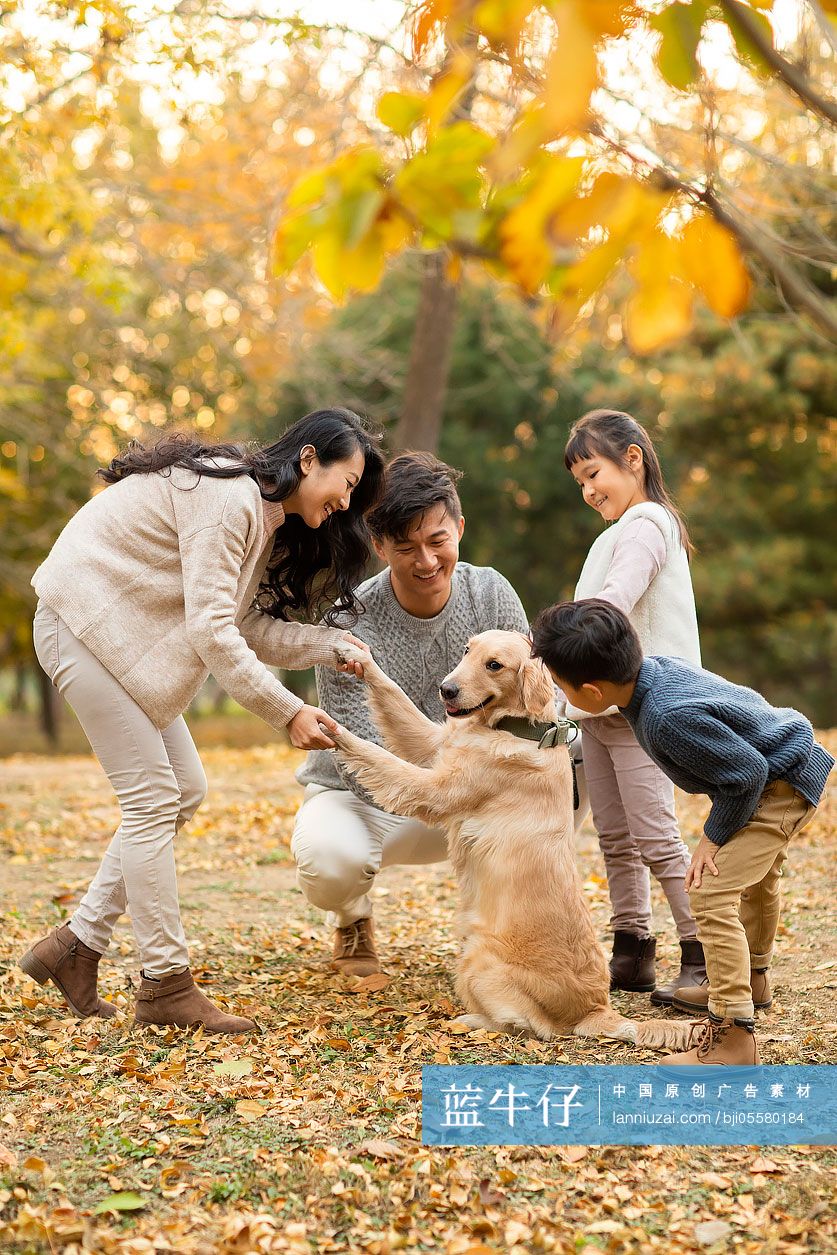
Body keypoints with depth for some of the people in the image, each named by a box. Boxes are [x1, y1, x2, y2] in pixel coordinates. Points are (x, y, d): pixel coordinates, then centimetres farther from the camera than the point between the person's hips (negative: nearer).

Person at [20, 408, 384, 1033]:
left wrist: (333, 644, -9)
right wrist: (288, 711, -23)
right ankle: (167, 986, -2)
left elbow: (248, 626, 3)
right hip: (82, 622, -10)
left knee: (184, 790, 7)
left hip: (125, 633, 10)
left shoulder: (265, 516, 10)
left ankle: (76, 945, 14)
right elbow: (210, 630, -26)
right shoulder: (229, 497, -22)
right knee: (153, 798, -10)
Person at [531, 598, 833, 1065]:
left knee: (712, 895, -17)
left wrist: (716, 834, -16)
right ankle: (753, 976, 54)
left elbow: (747, 773, -29)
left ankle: (733, 1034, -15)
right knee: (759, 877, 30)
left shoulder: (670, 718, -37)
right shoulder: (655, 668, -11)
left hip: (781, 788, -10)